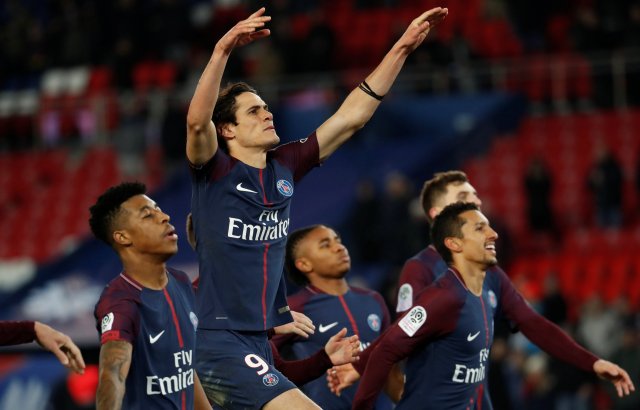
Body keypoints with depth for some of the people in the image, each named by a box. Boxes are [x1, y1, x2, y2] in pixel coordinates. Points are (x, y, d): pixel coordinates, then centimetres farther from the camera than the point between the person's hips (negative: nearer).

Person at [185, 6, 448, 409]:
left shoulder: (284, 167, 9)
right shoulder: (214, 172, -7)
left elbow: (352, 116, 10)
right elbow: (197, 122, -27)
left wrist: (402, 47, 6)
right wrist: (222, 51, -41)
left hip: (259, 343, 8)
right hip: (219, 342, -8)